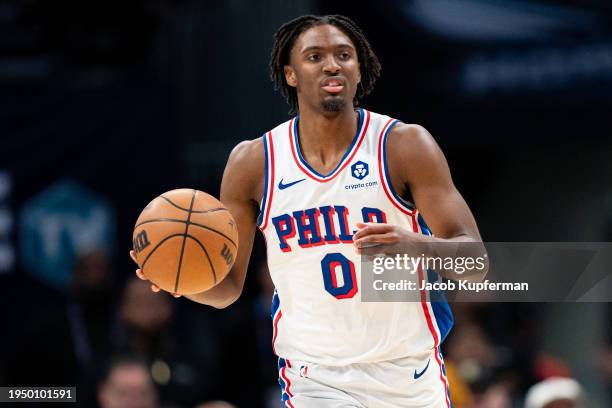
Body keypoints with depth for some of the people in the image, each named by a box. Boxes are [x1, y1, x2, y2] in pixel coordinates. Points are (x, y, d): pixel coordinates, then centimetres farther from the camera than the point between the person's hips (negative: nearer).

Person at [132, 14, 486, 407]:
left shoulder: (405, 145, -8)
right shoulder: (253, 162, -1)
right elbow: (227, 287, 5)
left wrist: (417, 245, -34)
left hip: (407, 374, 0)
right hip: (315, 374, 0)